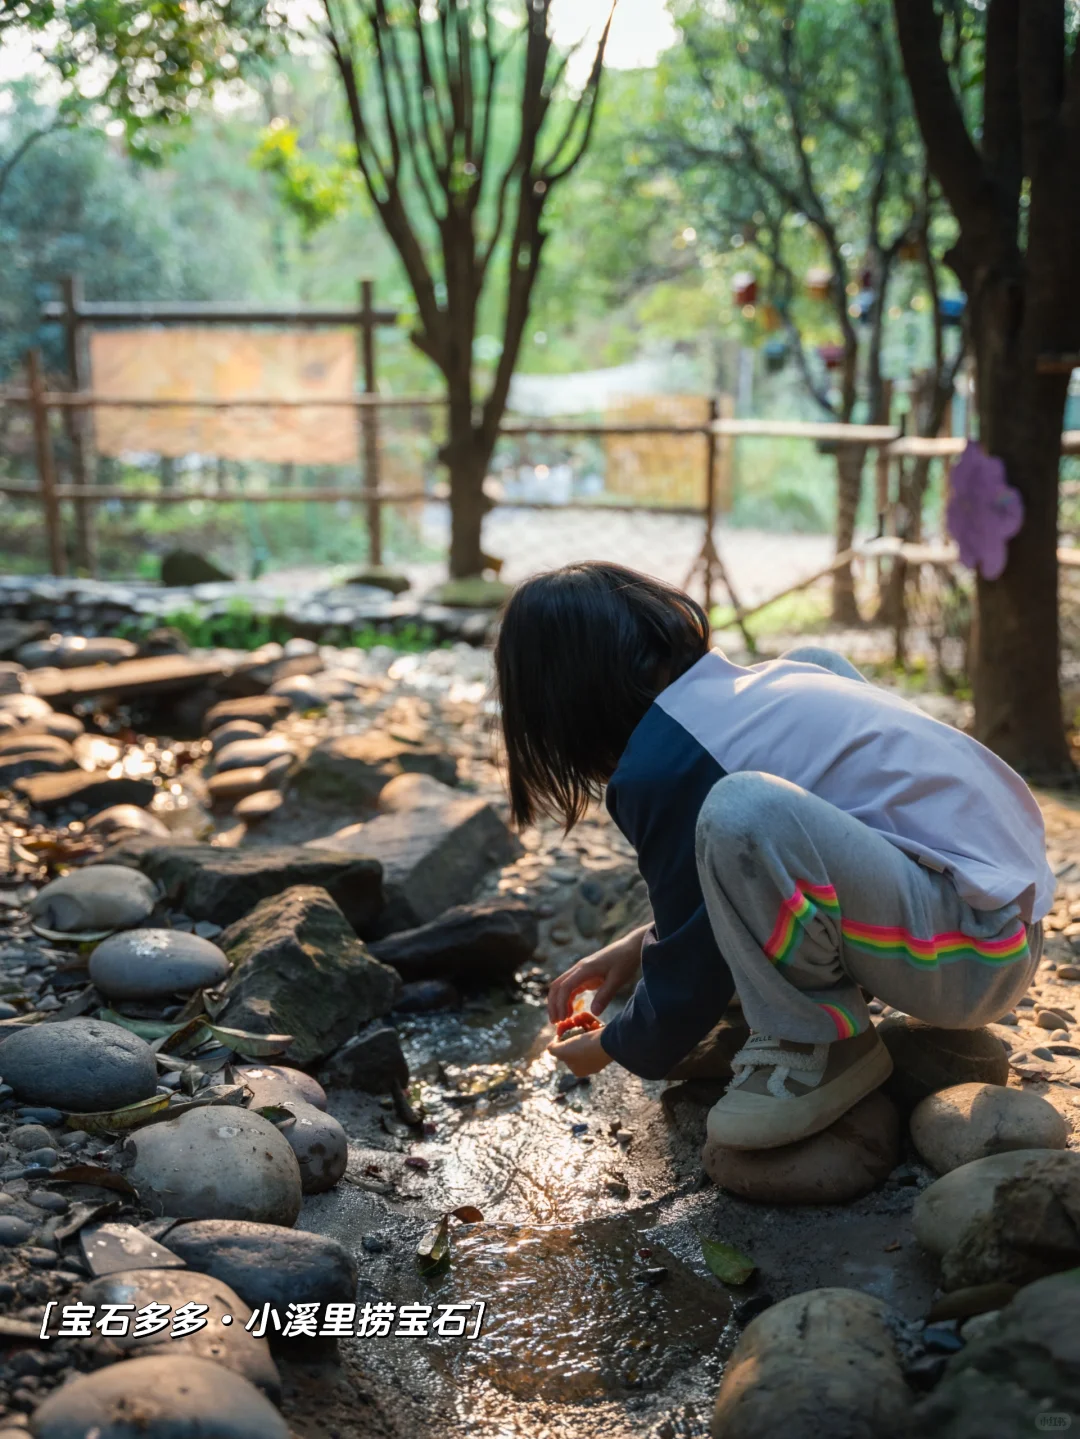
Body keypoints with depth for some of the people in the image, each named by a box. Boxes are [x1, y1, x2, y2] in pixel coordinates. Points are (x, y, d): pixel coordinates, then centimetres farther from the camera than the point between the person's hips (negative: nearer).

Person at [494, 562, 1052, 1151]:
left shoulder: (661, 767, -13)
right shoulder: (758, 682, 12)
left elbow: (688, 978, -3)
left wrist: (610, 1049, 16)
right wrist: (640, 944, 27)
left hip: (972, 958, -10)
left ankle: (819, 1046, -5)